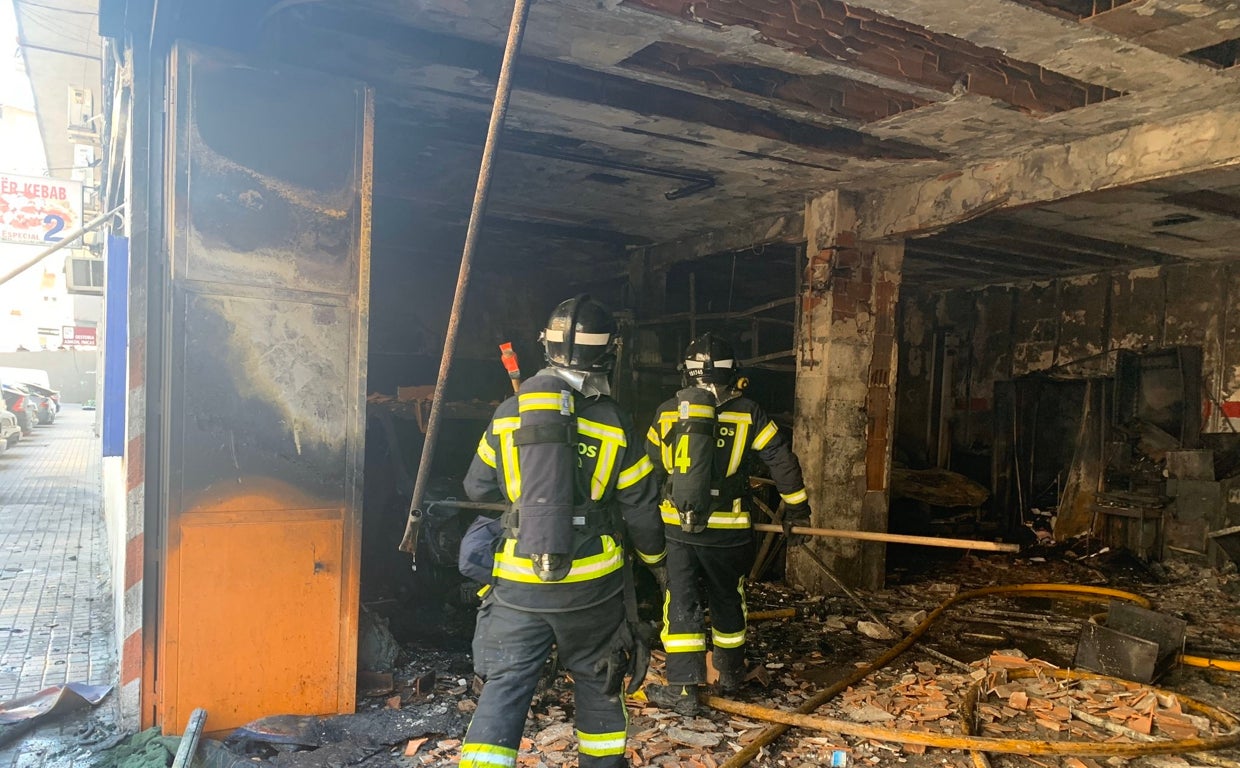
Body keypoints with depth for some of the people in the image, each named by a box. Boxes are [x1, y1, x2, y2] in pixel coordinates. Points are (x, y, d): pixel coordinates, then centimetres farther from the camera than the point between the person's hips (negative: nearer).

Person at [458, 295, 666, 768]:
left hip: (519, 582, 1)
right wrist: (654, 554, 21)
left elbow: (477, 489, 10)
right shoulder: (614, 425, -7)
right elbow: (640, 508, 0)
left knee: (504, 686, 6)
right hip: (590, 584, 0)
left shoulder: (508, 414, -1)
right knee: (597, 682, 19)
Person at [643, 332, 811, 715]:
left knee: (680, 603, 7)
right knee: (726, 600, 17)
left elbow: (649, 464, 13)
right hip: (726, 529, 0)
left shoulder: (666, 413, 2)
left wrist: (653, 507, 29)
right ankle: (731, 673, 35)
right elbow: (783, 461, -3)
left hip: (677, 526, 0)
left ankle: (683, 688, 4)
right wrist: (796, 509, 10)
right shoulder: (747, 413, -5)